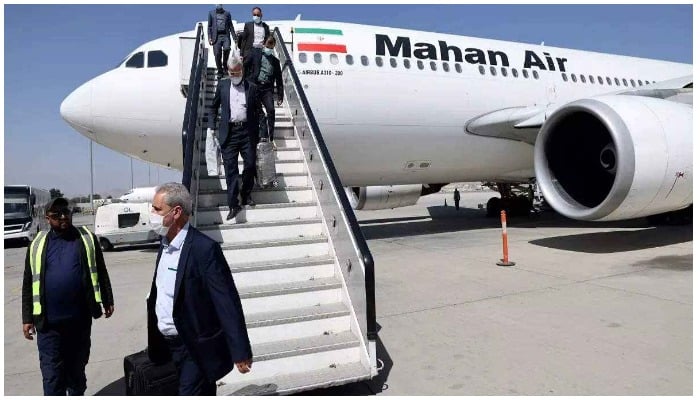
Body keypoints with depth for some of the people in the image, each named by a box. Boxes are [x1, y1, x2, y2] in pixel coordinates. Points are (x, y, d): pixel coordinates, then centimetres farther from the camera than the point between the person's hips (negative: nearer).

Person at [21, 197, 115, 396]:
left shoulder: (87, 238, 2)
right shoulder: (38, 244, 3)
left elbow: (101, 272, 6)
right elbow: (28, 284, 6)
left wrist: (107, 301, 5)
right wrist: (27, 318, 4)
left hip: (80, 318, 0)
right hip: (48, 322, 0)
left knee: (77, 369, 17)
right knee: (52, 375, 4)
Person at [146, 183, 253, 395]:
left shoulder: (204, 248, -22)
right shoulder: (165, 244, 4)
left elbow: (228, 302, -22)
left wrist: (240, 352, -21)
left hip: (196, 349, -8)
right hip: (169, 344, 8)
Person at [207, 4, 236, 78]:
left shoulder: (227, 13, 16)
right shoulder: (211, 13, 15)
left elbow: (231, 26, 15)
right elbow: (209, 26, 12)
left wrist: (234, 37, 6)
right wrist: (209, 37, 1)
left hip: (225, 35, 0)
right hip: (216, 36, 0)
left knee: (227, 48, -26)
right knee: (217, 54, -5)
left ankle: (225, 64, -3)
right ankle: (220, 71, 6)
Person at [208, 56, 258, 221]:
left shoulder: (251, 87, 6)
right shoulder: (222, 85, 9)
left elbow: (257, 109, 10)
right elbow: (214, 107, 16)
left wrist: (260, 131, 6)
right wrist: (211, 126, 7)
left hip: (247, 131, 0)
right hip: (229, 132, 0)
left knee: (250, 164, 3)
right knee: (230, 168, -2)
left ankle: (246, 195, 26)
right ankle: (233, 204, 1)